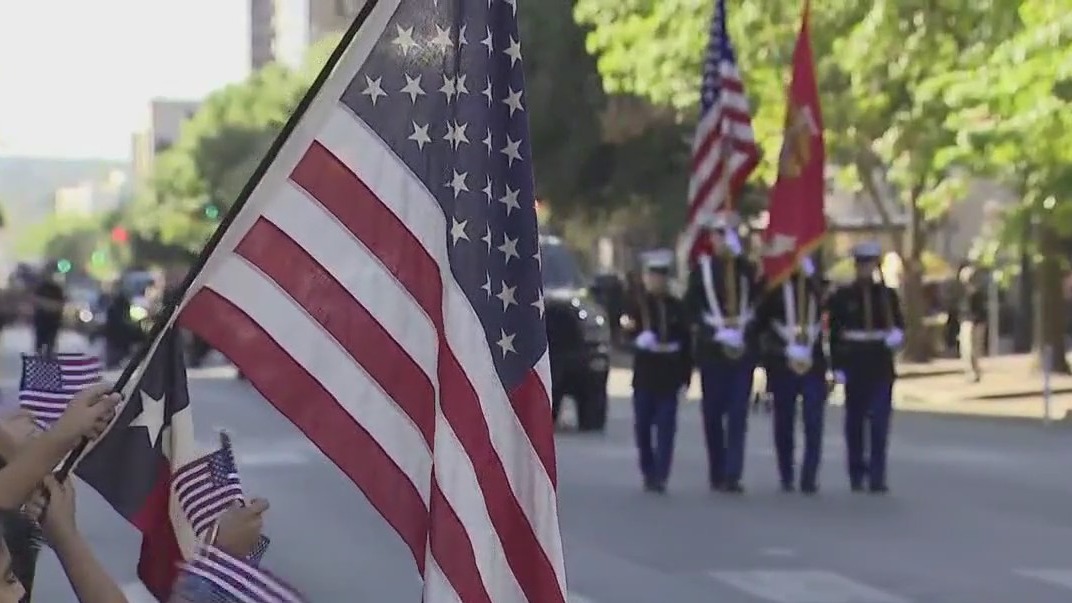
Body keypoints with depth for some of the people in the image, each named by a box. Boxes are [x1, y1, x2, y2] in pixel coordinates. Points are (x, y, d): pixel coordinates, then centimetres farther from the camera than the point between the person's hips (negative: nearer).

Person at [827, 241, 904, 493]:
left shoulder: (888, 295, 8)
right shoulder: (842, 296, 3)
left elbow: (898, 324, 10)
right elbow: (834, 333, 1)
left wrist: (896, 336, -14)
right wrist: (837, 366, -6)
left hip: (881, 366, 0)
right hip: (854, 367, 0)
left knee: (879, 421, -7)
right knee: (855, 421, 6)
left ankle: (877, 477, -6)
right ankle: (857, 475, 16)